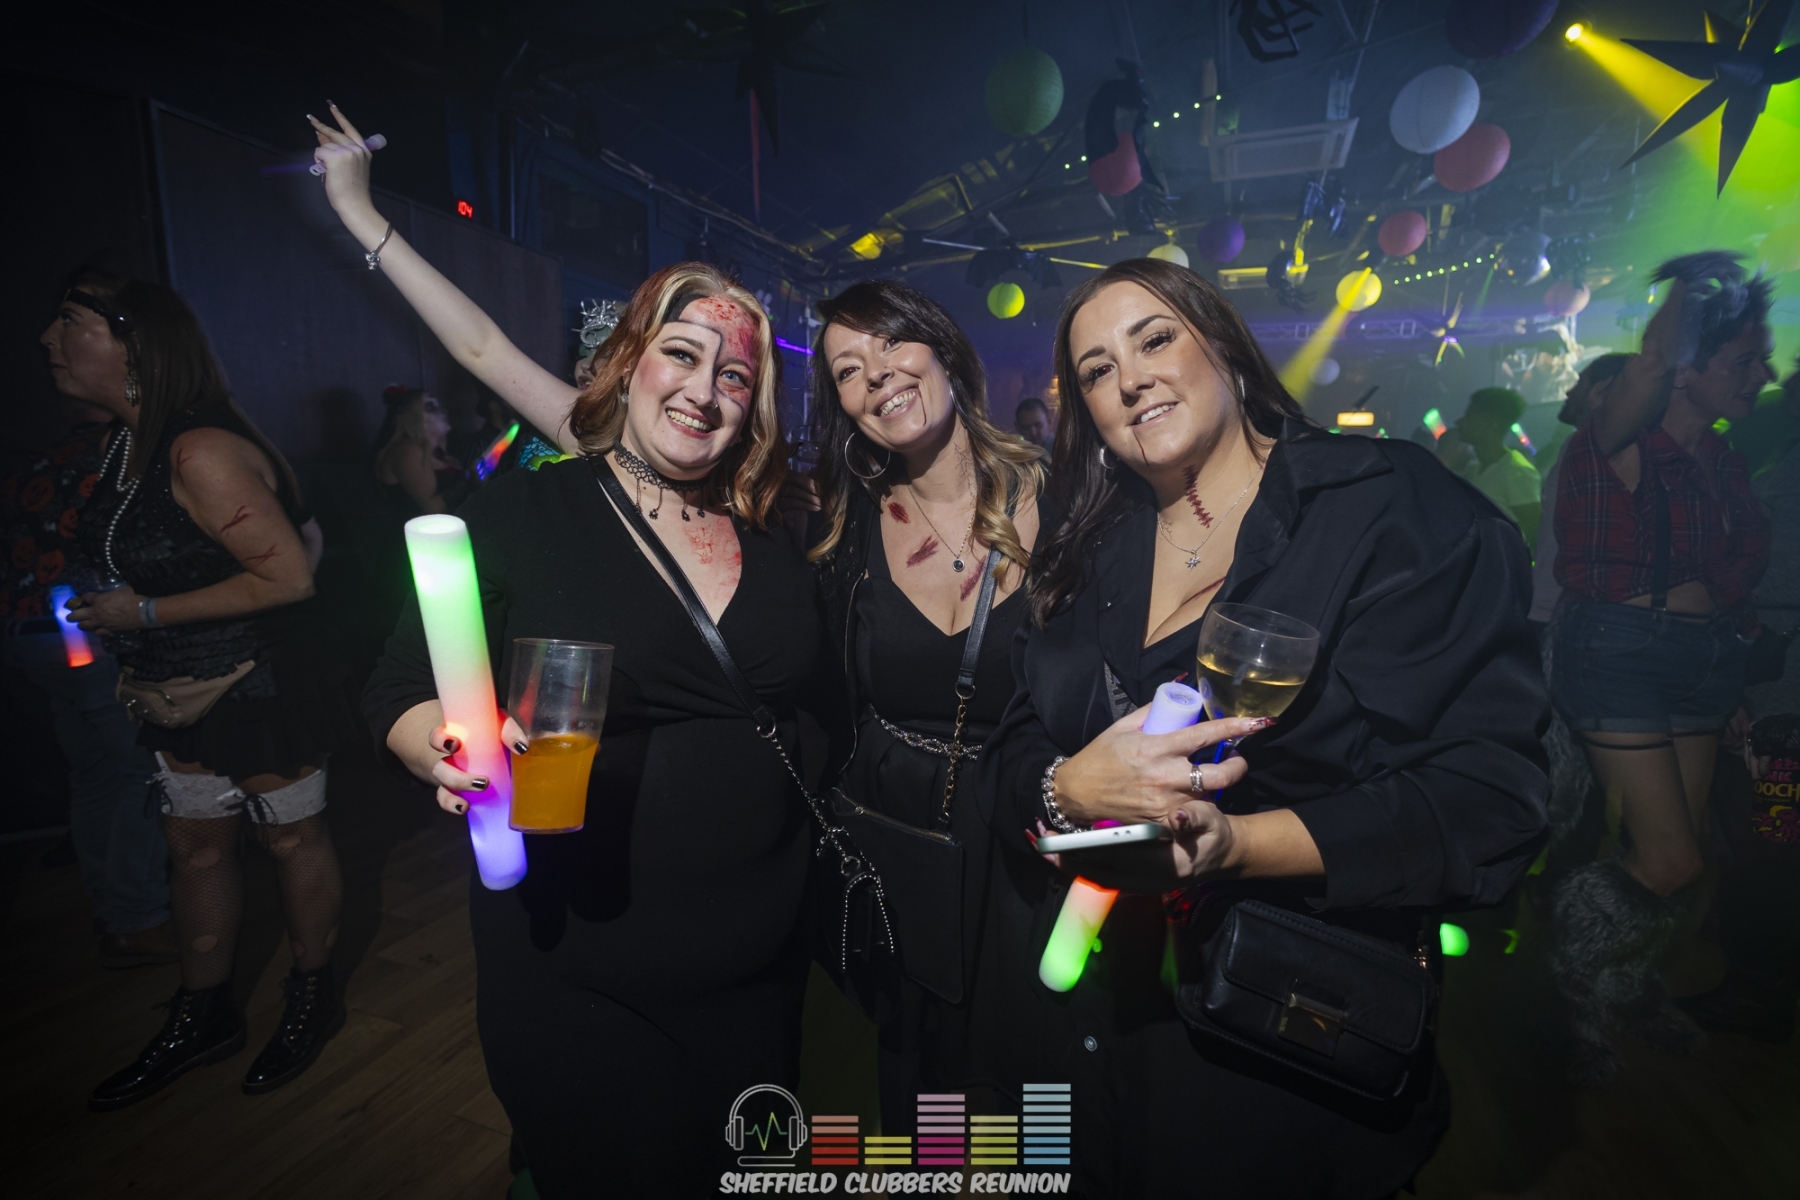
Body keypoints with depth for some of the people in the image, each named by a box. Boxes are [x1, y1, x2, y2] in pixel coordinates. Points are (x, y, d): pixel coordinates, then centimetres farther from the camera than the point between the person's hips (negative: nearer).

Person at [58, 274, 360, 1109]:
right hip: (185, 687, 9)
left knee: (291, 838, 9)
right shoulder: (126, 444, 6)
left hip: (262, 685, -9)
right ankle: (203, 1016, 37)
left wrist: (146, 615, -19)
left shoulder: (202, 452, -24)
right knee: (195, 846, 18)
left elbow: (287, 576, -27)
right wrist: (111, 619, 6)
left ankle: (312, 999, 30)